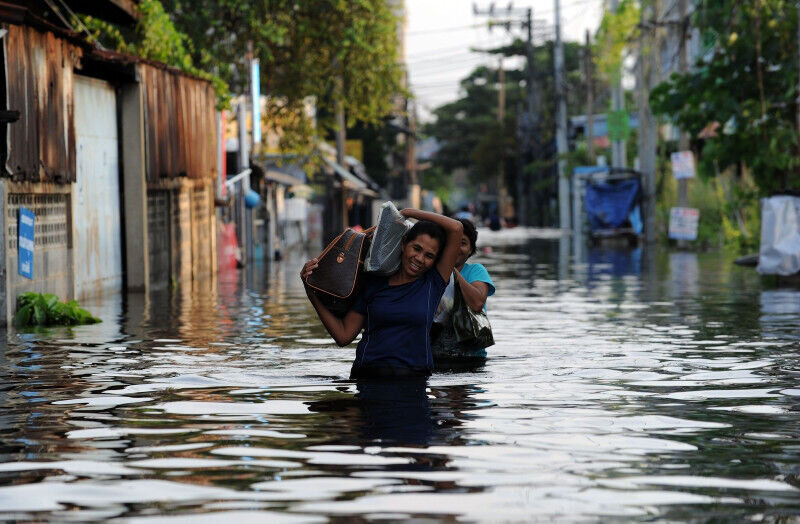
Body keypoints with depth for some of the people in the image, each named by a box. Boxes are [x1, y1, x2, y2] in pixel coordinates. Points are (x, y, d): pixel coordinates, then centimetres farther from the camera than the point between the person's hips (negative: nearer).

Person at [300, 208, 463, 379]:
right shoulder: (374, 283, 10)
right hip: (367, 374, 1)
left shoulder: (432, 284, 5)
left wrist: (409, 213, 7)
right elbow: (343, 335, 9)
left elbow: (456, 228, -2)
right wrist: (312, 293, 4)